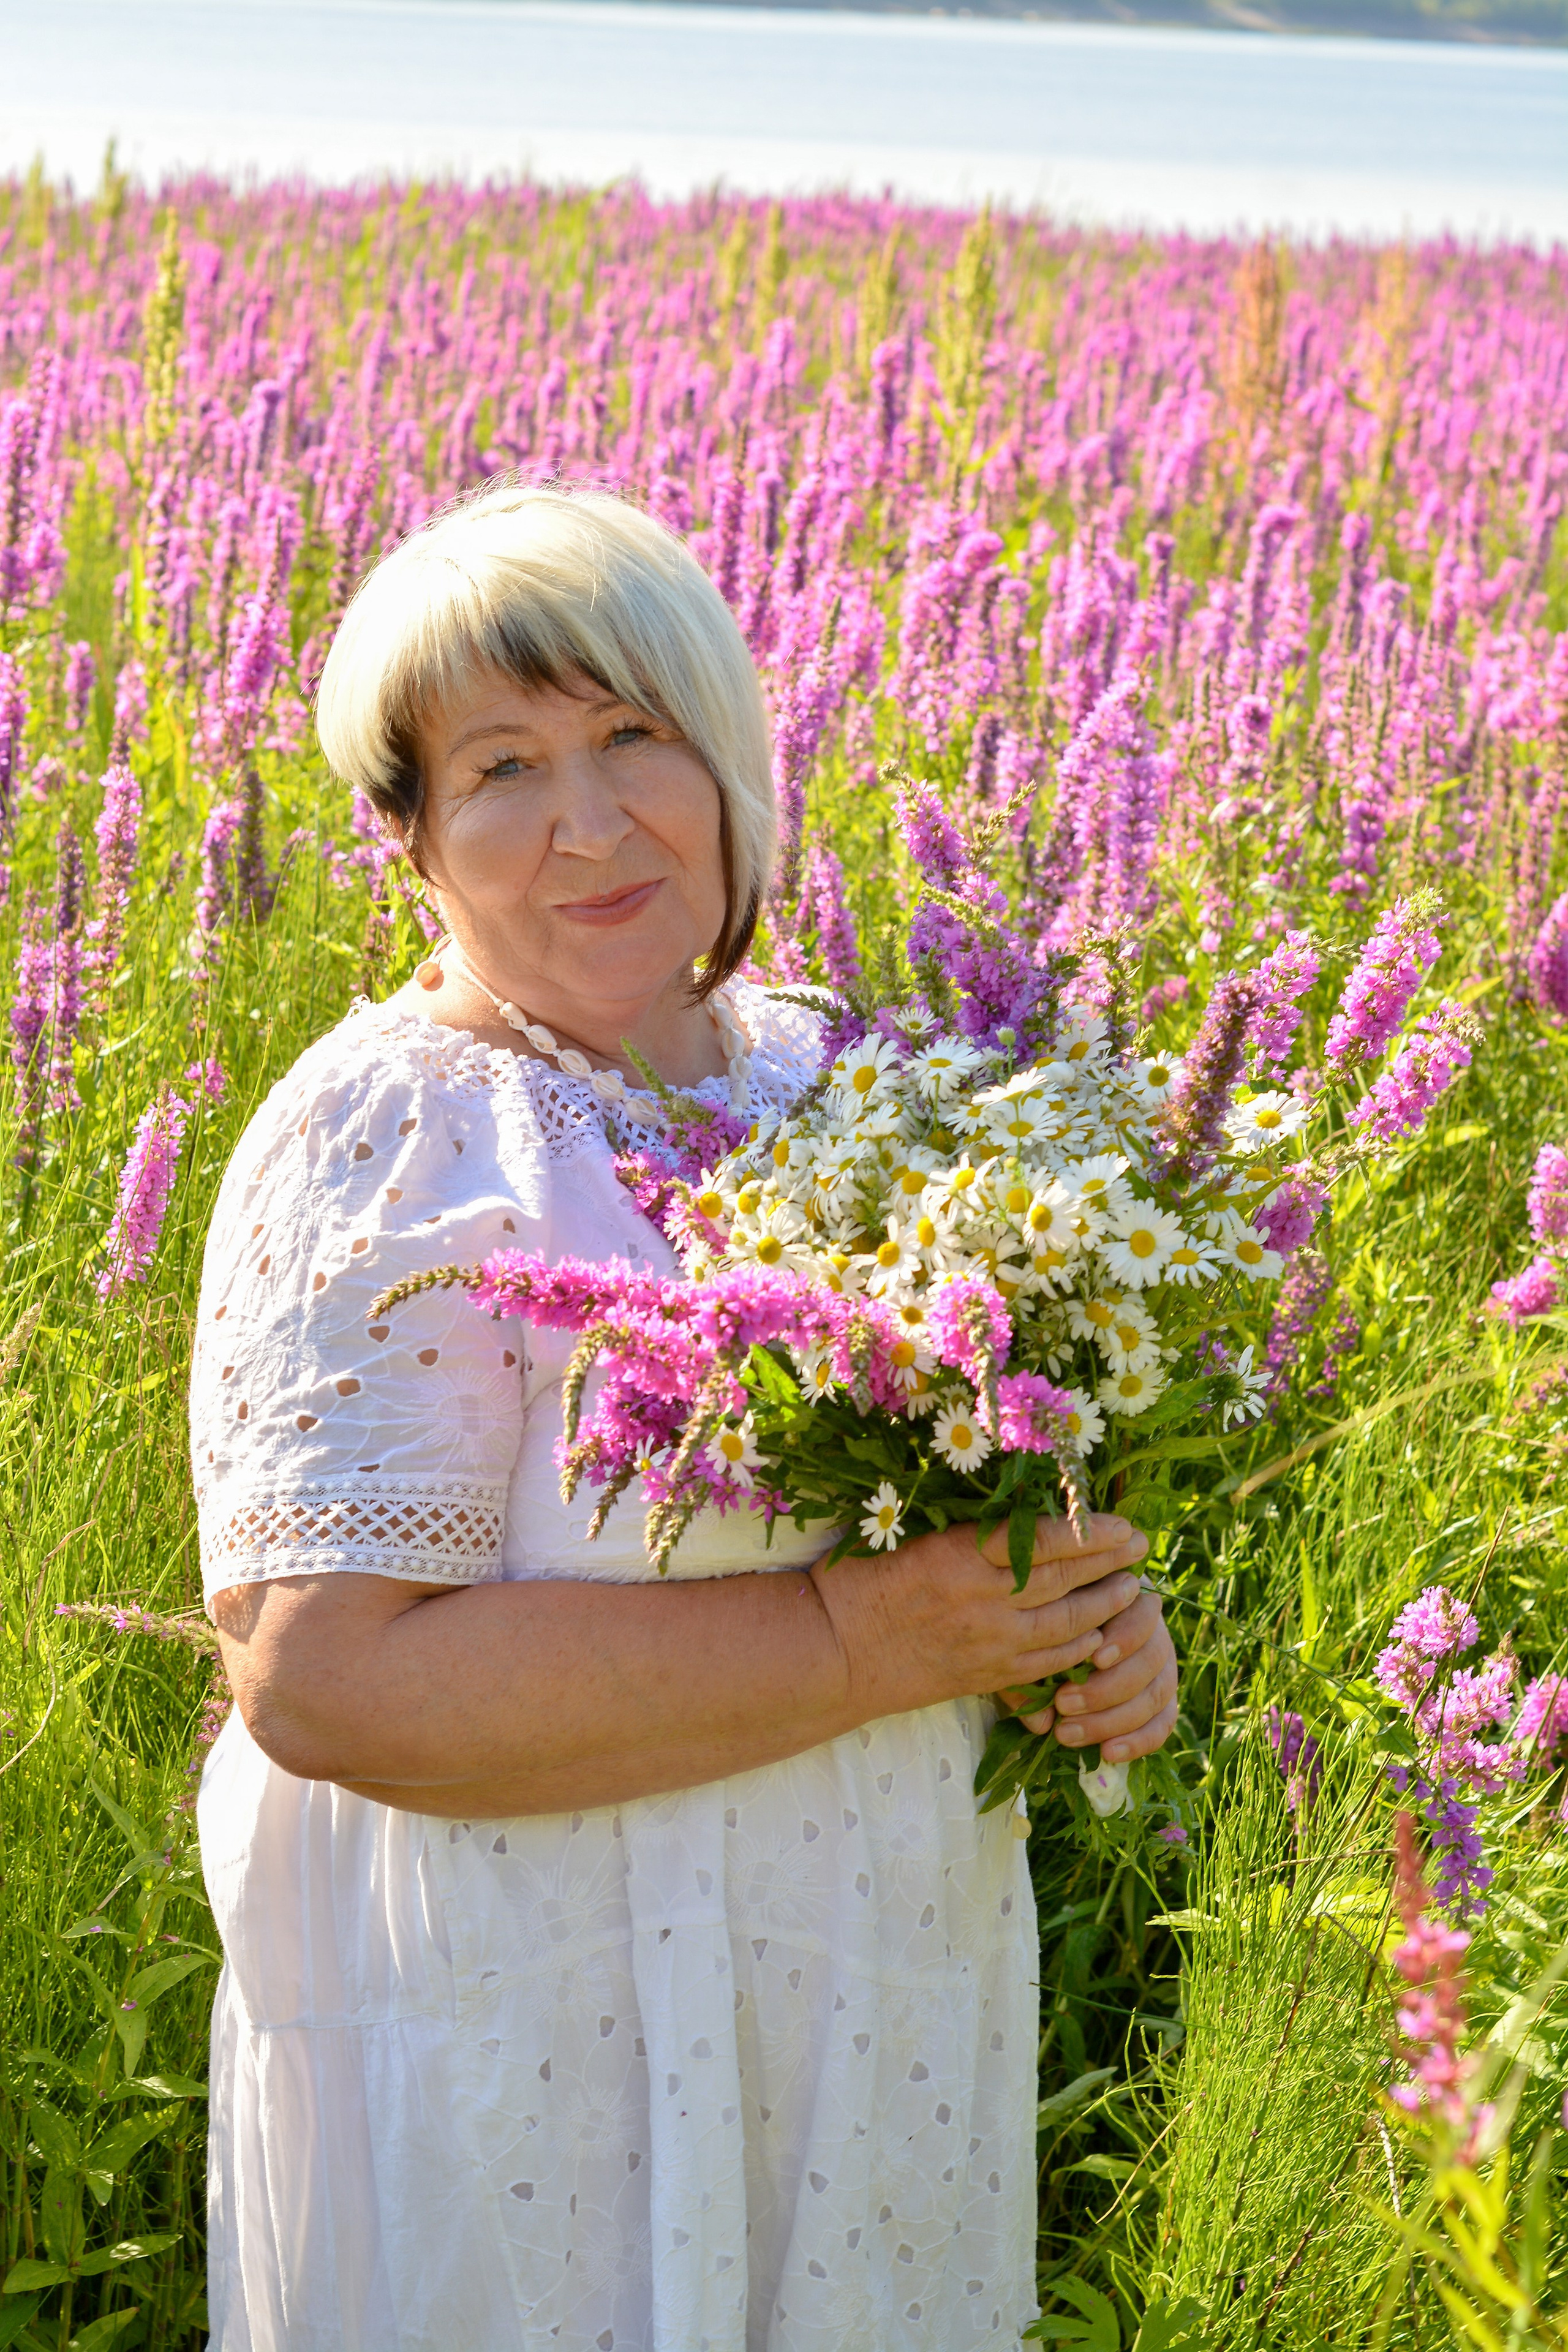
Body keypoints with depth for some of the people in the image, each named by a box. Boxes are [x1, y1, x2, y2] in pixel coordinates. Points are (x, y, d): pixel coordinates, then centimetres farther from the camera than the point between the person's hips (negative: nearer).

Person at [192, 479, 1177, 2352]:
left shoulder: (823, 1076, 5)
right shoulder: (389, 1142, -15)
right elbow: (322, 1679, -23)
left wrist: (1097, 1616, -3)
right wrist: (862, 1639, -24)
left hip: (886, 2035, 6)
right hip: (521, 2088, -6)